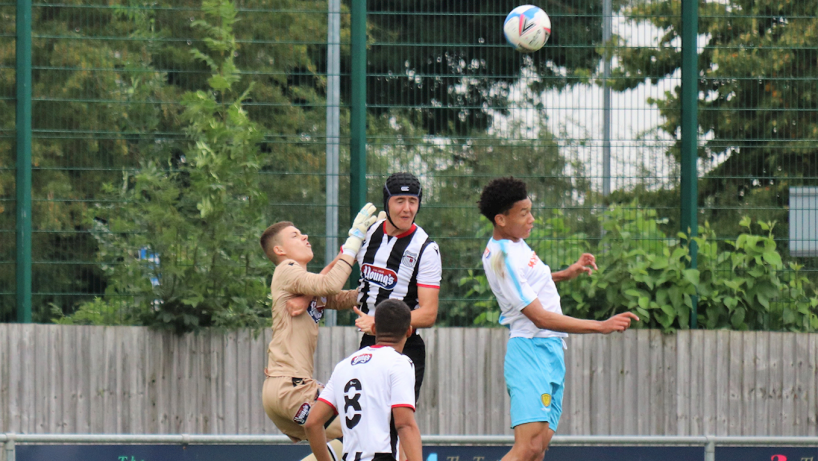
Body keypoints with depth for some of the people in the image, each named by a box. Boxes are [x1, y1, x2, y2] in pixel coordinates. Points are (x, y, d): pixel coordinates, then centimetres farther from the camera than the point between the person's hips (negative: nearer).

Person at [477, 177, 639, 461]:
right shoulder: (503, 259, -18)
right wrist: (601, 326, -23)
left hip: (550, 352, 10)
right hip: (531, 351, -10)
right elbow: (540, 318, -21)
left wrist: (567, 273, 18)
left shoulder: (514, 243, 13)